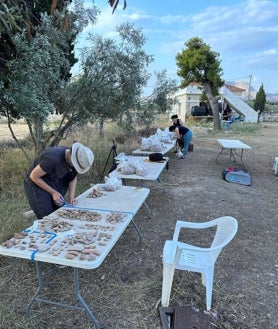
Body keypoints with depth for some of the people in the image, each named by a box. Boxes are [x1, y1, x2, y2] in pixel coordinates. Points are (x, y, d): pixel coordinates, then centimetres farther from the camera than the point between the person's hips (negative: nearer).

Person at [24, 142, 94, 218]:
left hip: (52, 185, 6)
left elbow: (73, 177, 4)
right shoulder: (53, 158, -34)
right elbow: (33, 176, -23)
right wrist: (53, 192, -20)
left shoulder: (73, 159, -13)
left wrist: (71, 196, -8)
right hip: (36, 185, -6)